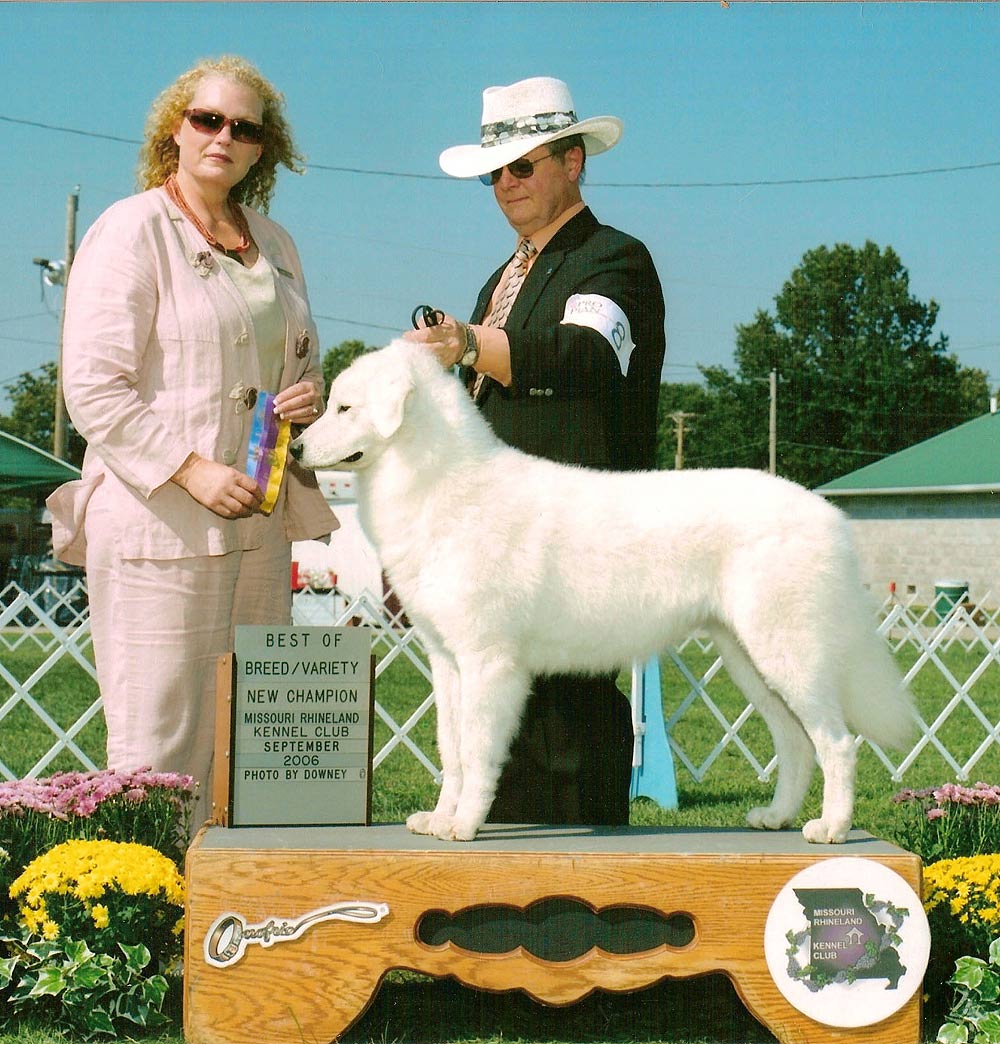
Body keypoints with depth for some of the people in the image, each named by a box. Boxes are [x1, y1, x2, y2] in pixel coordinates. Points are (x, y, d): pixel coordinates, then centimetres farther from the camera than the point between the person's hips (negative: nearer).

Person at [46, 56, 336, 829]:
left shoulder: (275, 245, 18)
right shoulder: (131, 231, -3)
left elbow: (302, 363, 31)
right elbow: (93, 388, -10)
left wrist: (309, 397, 7)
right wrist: (192, 471, -18)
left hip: (260, 525, 7)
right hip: (159, 526, -7)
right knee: (160, 750, -6)